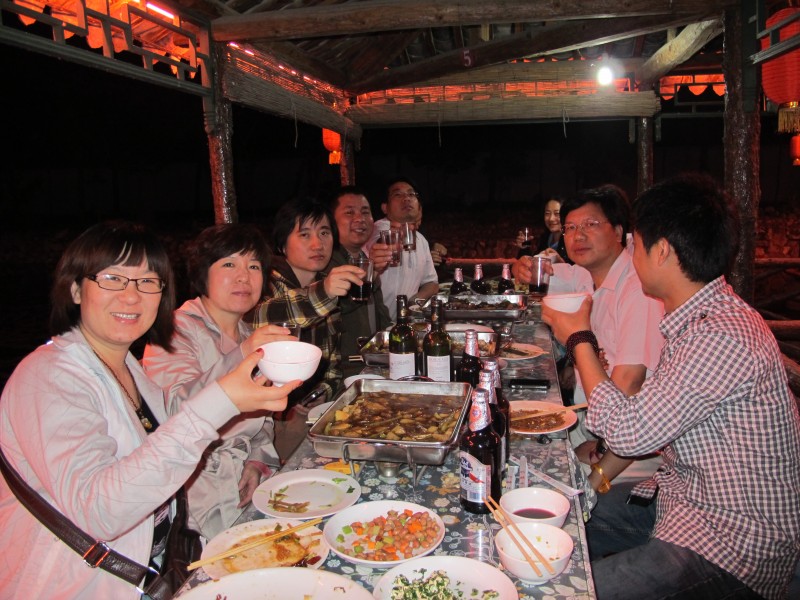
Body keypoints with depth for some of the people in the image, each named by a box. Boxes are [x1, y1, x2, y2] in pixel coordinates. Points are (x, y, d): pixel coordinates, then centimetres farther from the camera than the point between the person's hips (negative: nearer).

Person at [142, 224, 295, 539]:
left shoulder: (250, 337, 15)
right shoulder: (176, 331, -8)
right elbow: (176, 412, -25)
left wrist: (258, 461, 0)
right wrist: (240, 357, -37)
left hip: (246, 483, 7)